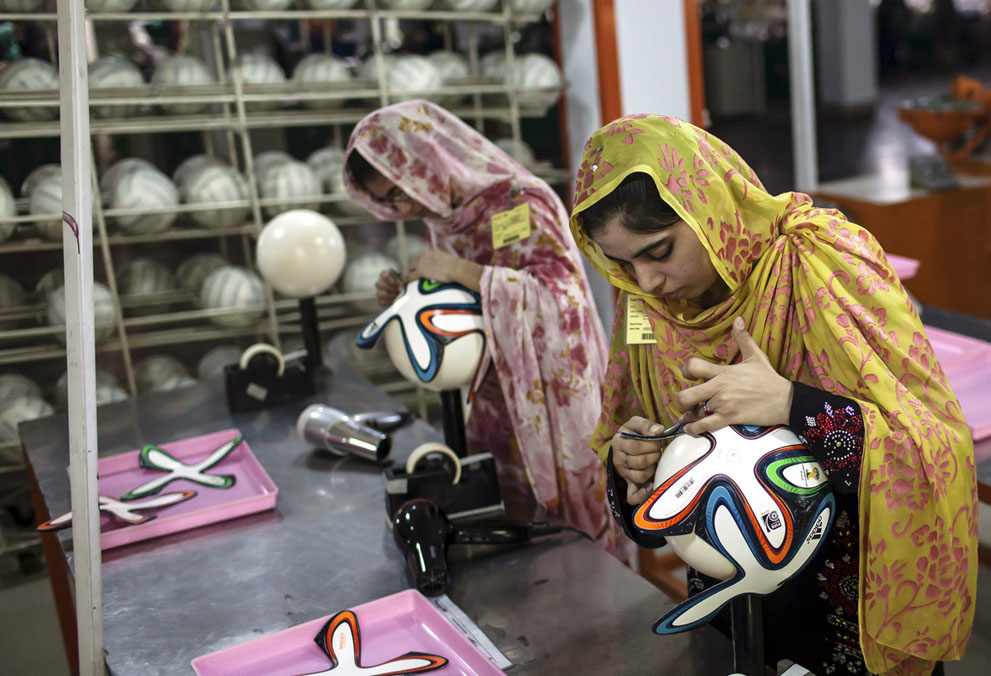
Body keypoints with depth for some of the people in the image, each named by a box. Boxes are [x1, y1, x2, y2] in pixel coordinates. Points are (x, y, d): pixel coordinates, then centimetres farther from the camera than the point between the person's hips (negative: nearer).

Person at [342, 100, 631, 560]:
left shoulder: (520, 203, -16)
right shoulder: (443, 216, 7)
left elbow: (564, 294, -28)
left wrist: (464, 272, -29)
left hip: (544, 398, -7)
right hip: (491, 399, 7)